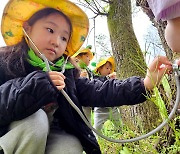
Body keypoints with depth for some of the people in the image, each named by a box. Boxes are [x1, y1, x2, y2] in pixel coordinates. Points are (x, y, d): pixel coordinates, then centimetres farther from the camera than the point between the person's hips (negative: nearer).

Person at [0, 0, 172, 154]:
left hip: (50, 138, 3)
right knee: (35, 118, -31)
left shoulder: (65, 73, -4)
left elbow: (99, 91, -17)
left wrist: (146, 83, -29)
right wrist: (36, 84, -38)